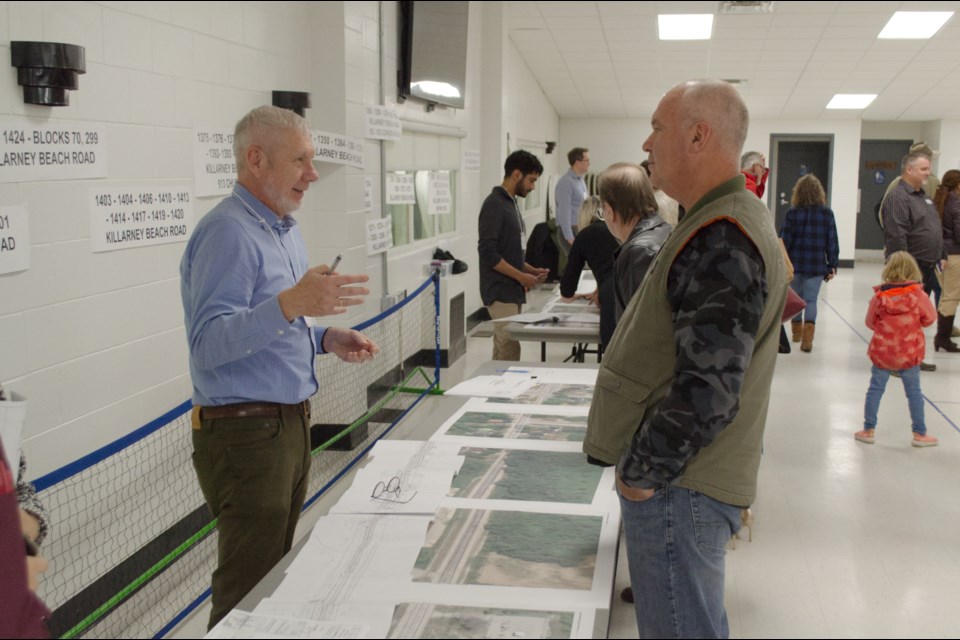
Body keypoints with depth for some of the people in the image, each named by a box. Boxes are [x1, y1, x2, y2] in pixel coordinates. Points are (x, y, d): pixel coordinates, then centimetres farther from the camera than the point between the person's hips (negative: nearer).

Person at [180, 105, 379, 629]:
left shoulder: (284, 229, 13)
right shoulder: (227, 232, -17)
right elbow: (208, 344, -27)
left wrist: (326, 338, 6)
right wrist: (290, 304, -38)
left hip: (290, 424, 9)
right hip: (245, 433, -9)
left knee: (277, 577, 17)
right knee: (249, 592, -2)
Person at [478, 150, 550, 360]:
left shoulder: (510, 203, 15)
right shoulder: (494, 205, -14)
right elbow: (488, 253, -20)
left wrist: (530, 270, 9)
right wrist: (521, 276, -17)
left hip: (511, 290, 9)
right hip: (500, 292, -9)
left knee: (503, 348, 10)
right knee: (509, 349, -11)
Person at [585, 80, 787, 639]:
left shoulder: (720, 241, -22)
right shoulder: (730, 221, 12)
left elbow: (707, 389, -28)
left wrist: (641, 473, -17)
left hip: (679, 487, -10)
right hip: (685, 476, 10)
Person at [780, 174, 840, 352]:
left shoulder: (792, 213, -6)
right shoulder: (827, 213, -1)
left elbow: (785, 240, -5)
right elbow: (832, 242, 2)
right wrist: (832, 265, 8)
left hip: (795, 264, 0)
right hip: (817, 266, 0)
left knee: (796, 297, 17)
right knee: (811, 299, 3)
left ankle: (797, 331, 31)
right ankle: (808, 332, -16)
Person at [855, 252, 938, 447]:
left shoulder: (880, 295, -9)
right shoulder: (918, 294, -11)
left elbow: (870, 322, 1)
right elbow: (929, 318, 0)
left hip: (882, 351, 0)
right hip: (910, 353, 0)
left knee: (875, 390, 10)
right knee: (913, 392, 10)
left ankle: (868, 430, 15)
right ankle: (920, 433, 17)